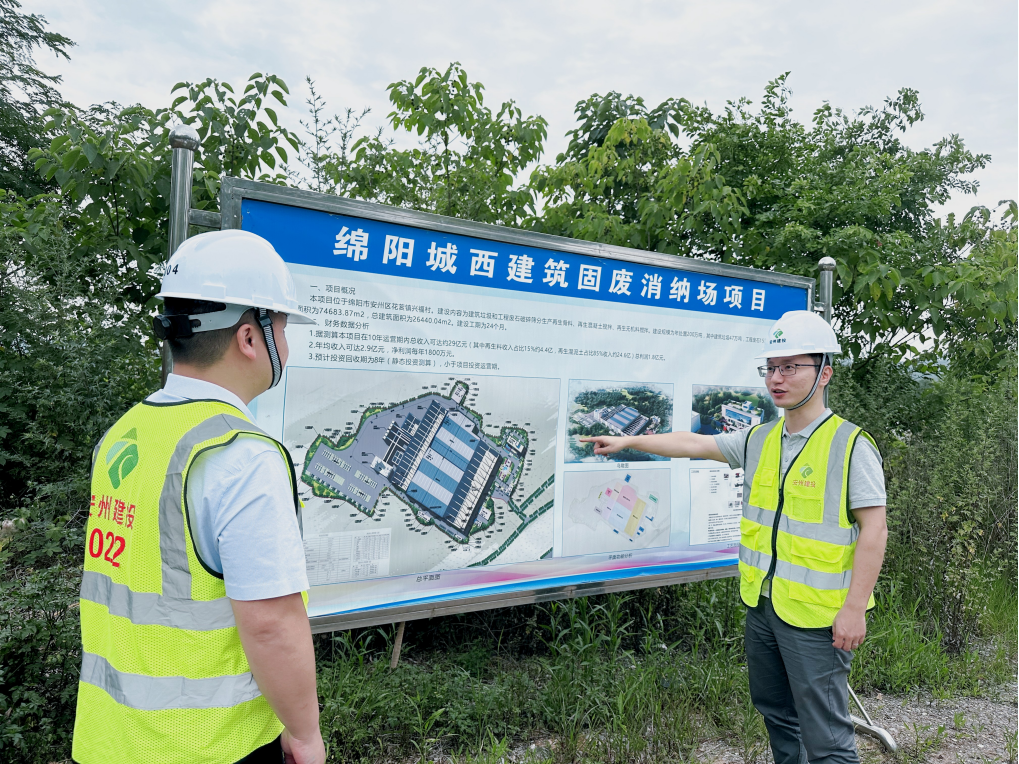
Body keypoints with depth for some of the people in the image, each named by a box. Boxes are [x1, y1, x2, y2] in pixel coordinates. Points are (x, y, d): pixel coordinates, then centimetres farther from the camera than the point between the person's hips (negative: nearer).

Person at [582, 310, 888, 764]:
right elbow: (693, 444, 13)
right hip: (762, 606, 7)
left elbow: (874, 530, -14)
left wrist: (854, 608, -16)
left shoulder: (851, 445, -13)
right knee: (775, 711, 22)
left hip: (816, 617, -7)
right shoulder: (758, 440, 6)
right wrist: (627, 442, 14)